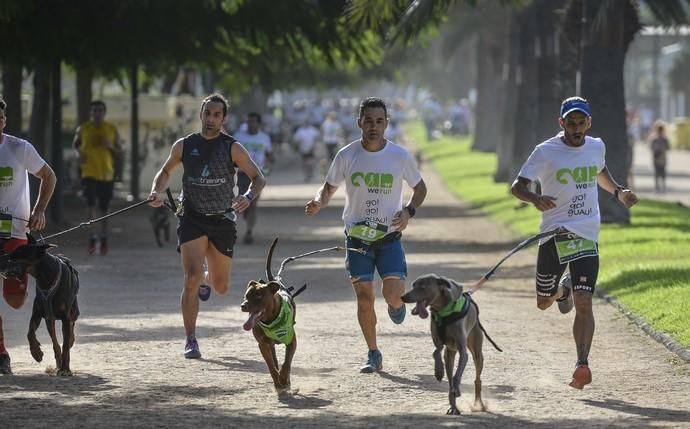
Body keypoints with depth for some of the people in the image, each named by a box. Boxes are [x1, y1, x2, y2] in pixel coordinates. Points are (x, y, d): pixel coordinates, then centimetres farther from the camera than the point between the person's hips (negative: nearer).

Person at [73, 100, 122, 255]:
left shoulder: (112, 129, 3)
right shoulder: (83, 129, 1)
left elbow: (119, 151, 9)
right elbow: (76, 143, 18)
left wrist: (111, 146, -12)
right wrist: (79, 154, -2)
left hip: (107, 174, 2)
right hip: (89, 172, -2)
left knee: (104, 207, 9)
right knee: (90, 204, -17)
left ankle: (104, 239, 23)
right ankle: (92, 238, -15)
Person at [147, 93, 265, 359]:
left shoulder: (232, 148, -4)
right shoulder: (184, 146, 1)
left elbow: (258, 178, -2)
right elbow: (166, 171, 17)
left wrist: (248, 198, -23)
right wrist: (156, 192, -3)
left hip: (222, 221, 1)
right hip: (192, 218, -1)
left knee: (221, 288, 10)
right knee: (191, 279, -17)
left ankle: (206, 278, 49)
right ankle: (191, 340, -10)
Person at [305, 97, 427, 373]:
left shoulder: (400, 156, -7)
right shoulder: (346, 156, -6)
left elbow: (420, 187, 9)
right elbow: (329, 187, 7)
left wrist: (409, 211, -9)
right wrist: (319, 202, -16)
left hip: (389, 236, -1)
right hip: (357, 236, 1)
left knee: (392, 293, -15)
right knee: (364, 298, -1)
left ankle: (396, 304, 24)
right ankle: (373, 355, 15)